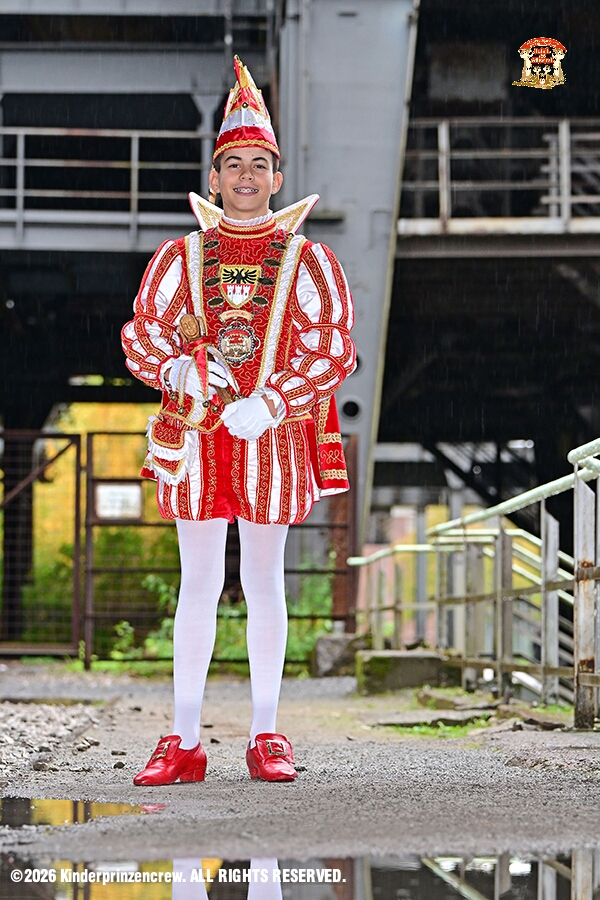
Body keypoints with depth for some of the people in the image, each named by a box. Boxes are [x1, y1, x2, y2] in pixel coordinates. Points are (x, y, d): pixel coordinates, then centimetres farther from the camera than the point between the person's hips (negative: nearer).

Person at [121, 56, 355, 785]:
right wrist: (181, 373, -12)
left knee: (264, 580, 4)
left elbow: (332, 349, -2)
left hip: (271, 436, -1)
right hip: (194, 435, 1)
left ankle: (266, 737, 11)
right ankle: (184, 741, 6)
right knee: (198, 581, 2)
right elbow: (141, 338, 9)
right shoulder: (180, 257, 9)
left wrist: (268, 404, -14)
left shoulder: (307, 261, 4)